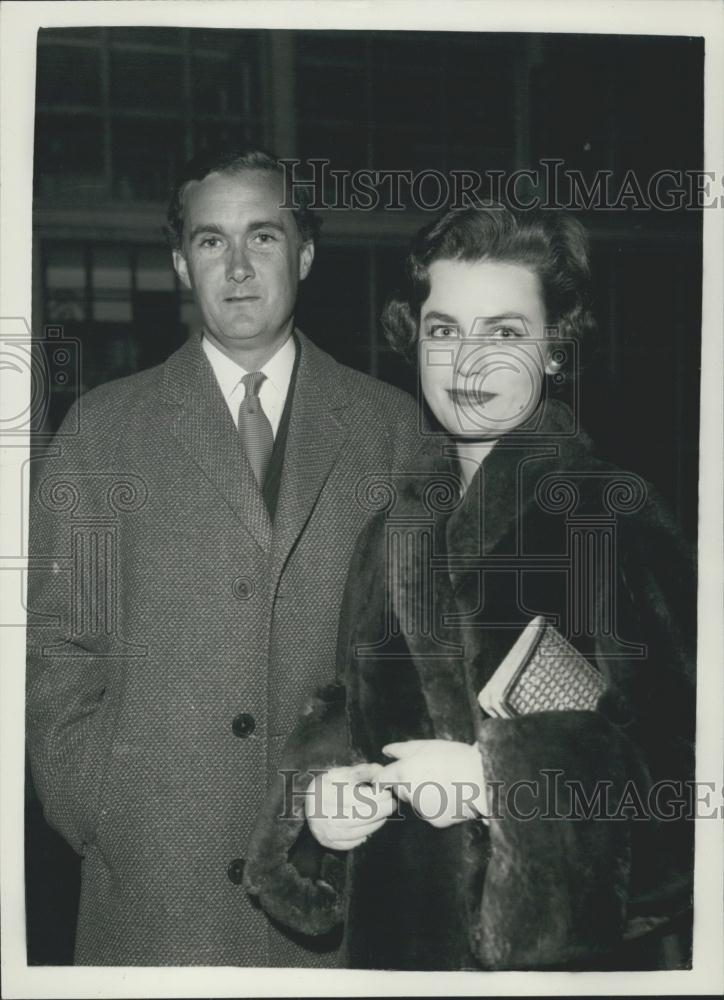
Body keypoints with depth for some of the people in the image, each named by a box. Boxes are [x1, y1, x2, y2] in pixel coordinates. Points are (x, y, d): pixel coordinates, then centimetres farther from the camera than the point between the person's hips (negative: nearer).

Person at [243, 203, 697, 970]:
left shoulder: (617, 514, -13)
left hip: (567, 938, -5)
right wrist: (323, 785, -7)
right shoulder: (397, 525, 5)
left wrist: (497, 781, -21)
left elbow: (679, 754, -17)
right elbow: (359, 706, 11)